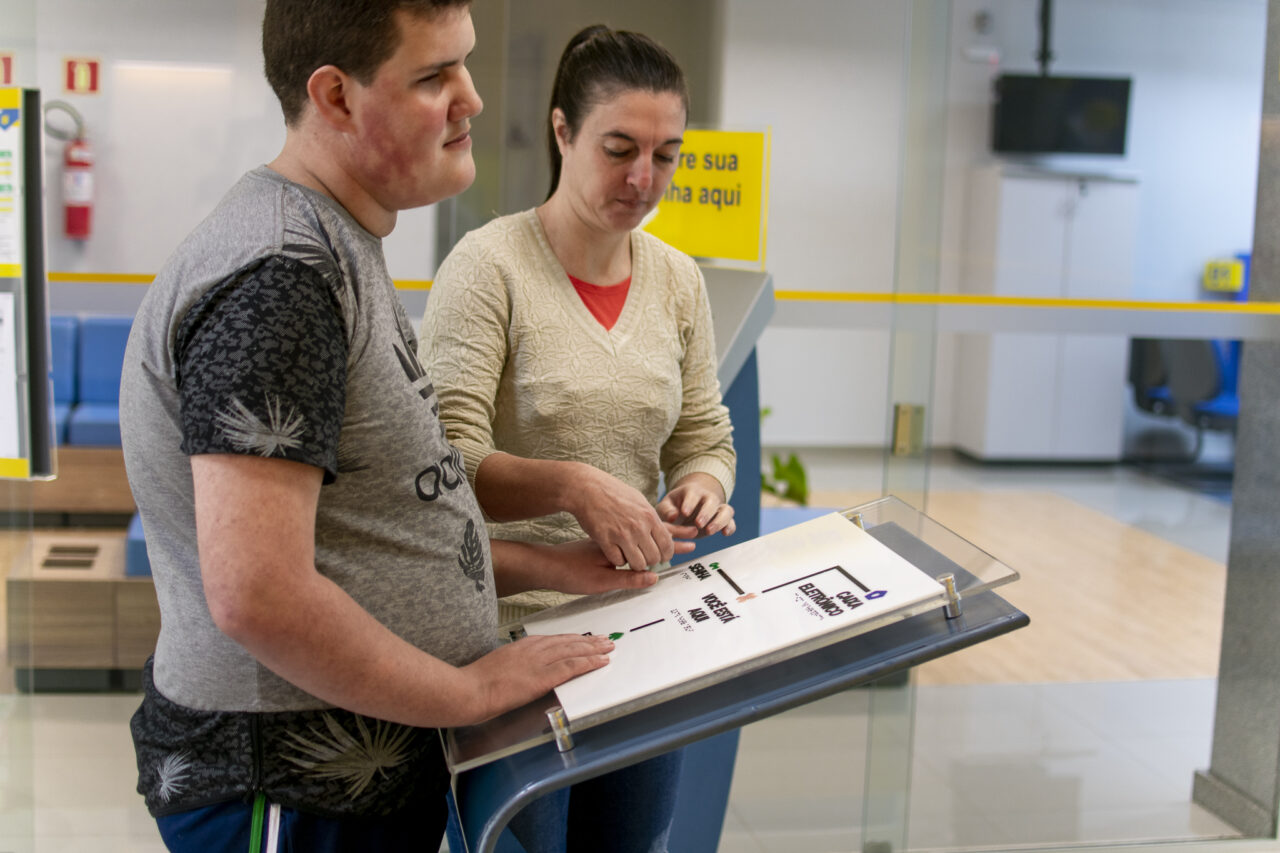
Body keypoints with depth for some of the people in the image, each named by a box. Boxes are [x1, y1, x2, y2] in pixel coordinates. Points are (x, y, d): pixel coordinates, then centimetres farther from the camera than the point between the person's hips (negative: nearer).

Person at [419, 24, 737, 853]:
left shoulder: (678, 280, 6)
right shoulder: (490, 264, -12)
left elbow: (706, 438, 12)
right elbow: (447, 460, -18)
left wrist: (703, 486, -11)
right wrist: (571, 485, -33)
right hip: (512, 624, -5)